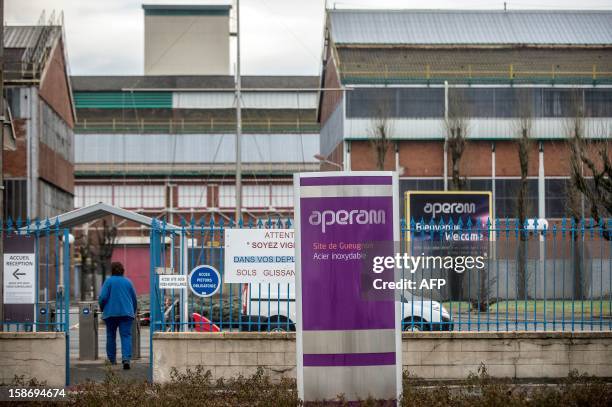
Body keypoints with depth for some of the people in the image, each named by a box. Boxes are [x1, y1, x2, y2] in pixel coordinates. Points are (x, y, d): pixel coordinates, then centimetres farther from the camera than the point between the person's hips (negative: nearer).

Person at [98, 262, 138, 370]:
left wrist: (102, 308, 10)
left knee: (111, 336, 13)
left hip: (110, 312, -1)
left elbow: (103, 297, -9)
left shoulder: (108, 281, -2)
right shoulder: (128, 282, 7)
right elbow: (134, 299, 12)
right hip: (126, 312, 1)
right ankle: (126, 358, -22)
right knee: (126, 335, -5)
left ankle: (112, 359, 20)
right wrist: (133, 312, 26)